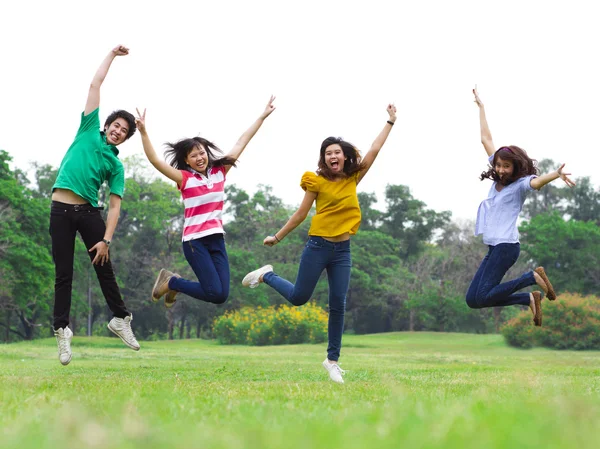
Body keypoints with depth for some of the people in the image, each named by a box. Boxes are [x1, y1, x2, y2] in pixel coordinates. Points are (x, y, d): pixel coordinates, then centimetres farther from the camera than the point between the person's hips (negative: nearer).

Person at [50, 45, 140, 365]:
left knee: (104, 269, 4)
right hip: (61, 210, -1)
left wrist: (106, 239, -12)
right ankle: (62, 331, 5)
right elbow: (95, 84, 8)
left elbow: (115, 206, 0)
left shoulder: (115, 165, 7)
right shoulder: (89, 131, 8)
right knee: (64, 274, 0)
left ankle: (120, 319, 17)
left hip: (89, 212, 1)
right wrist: (112, 54, 11)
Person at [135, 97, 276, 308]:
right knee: (215, 294, -14)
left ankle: (174, 284, 21)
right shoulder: (184, 178, -4)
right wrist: (143, 132, -26)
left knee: (222, 295, -3)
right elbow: (155, 160, -14)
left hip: (217, 239, 5)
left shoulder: (219, 171, 7)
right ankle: (170, 281, 11)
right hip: (195, 241, -5)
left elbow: (241, 143, 10)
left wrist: (262, 117, 13)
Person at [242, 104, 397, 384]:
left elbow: (374, 150, 5)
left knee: (338, 305, 0)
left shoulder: (353, 179, 4)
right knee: (298, 297, 2)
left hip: (342, 250, 3)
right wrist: (277, 237, 4)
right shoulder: (316, 182, -6)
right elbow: (300, 214, 1)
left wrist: (391, 122, 6)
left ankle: (332, 359, 10)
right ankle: (266, 276, 30)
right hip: (318, 246, -3)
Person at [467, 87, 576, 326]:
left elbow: (537, 182, -33)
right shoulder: (498, 178, 9)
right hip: (493, 247, 8)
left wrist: (556, 175, -55)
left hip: (506, 246, -8)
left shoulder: (520, 184, -9)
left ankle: (533, 277, -3)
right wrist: (481, 107, 20)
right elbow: (486, 139, 16)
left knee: (482, 297, -18)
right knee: (472, 300, 4)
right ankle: (529, 299, 8)